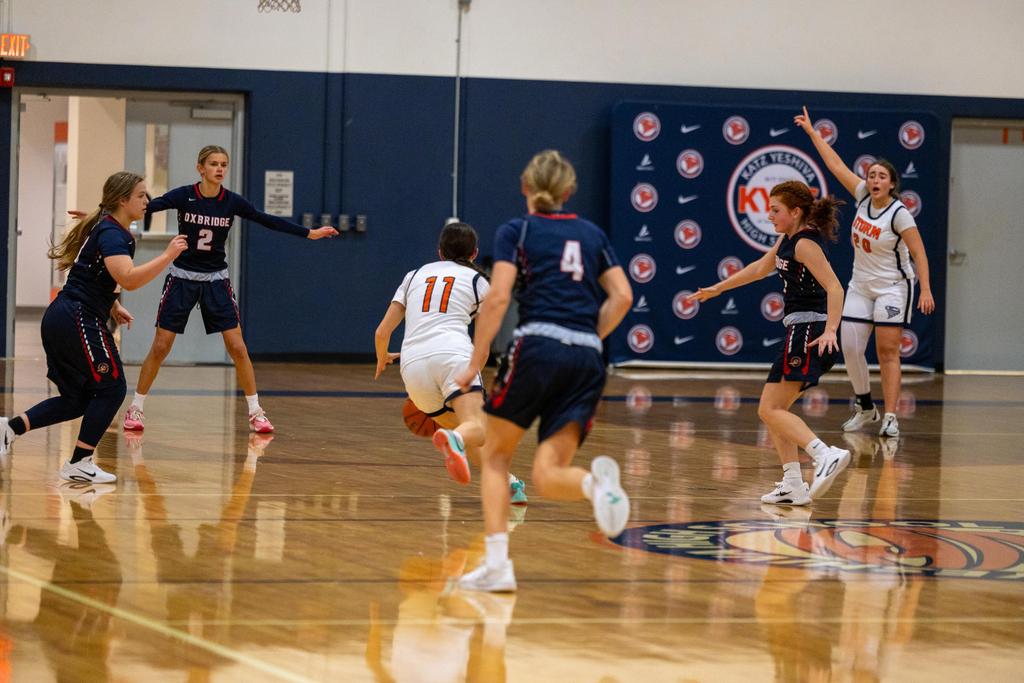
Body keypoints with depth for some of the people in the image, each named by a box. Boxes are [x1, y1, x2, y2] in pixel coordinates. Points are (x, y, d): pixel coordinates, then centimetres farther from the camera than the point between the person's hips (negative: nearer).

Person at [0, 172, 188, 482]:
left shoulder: (107, 229, 18)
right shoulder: (111, 234, -14)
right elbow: (129, 279, -29)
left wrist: (111, 307, 20)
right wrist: (168, 256, -25)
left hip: (60, 318, 10)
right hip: (79, 320, -10)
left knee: (78, 399, 13)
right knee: (111, 388, -3)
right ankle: (79, 464, 0)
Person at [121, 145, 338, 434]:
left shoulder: (232, 202, -4)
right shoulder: (184, 196, -11)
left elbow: (269, 221, 1)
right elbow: (148, 207, -21)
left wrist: (309, 233, 0)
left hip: (216, 280, 2)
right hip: (182, 278, -2)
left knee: (237, 347, -4)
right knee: (160, 348, -3)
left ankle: (255, 412, 6)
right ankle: (135, 408, 10)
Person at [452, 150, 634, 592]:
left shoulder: (515, 233, 8)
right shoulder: (592, 234, 21)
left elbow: (498, 297, -5)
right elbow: (622, 297, 11)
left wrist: (475, 365, -2)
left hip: (537, 346, -3)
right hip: (587, 360, 3)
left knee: (496, 456, 15)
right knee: (546, 477, 0)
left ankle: (496, 563, 3)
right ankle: (596, 479, -34)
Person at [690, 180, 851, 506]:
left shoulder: (805, 244, -13)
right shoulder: (788, 239, 15)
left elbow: (834, 288, -23)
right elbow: (761, 267, 31)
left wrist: (830, 330, -36)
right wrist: (717, 289, 37)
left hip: (808, 330, -10)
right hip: (800, 332, 10)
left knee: (770, 410, -16)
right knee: (773, 410, 12)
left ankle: (826, 455, -31)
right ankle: (793, 486, 9)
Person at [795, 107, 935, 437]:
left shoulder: (899, 213, -15)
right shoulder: (863, 197, 0)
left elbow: (919, 252, -15)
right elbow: (836, 165, 5)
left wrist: (926, 289, -23)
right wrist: (811, 131, 7)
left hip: (892, 287, -6)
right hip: (860, 286, 6)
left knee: (888, 352, -9)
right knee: (850, 348, 0)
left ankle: (890, 417, -10)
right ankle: (865, 407, 18)